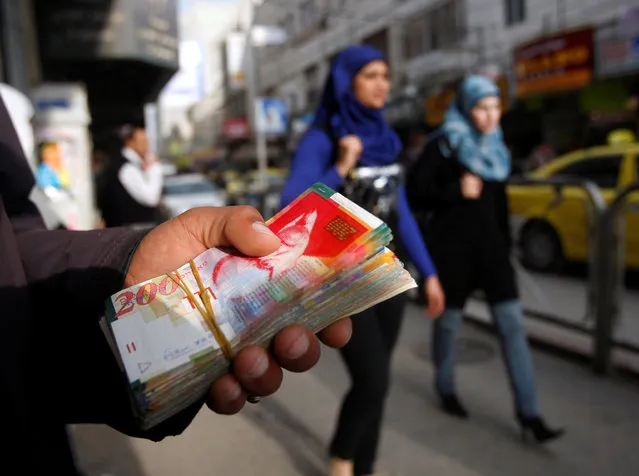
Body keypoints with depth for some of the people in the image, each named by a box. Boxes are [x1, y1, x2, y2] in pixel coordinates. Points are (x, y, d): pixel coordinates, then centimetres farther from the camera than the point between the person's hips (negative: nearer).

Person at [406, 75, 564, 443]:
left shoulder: (496, 148, 11)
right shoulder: (444, 145, -7)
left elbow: (500, 201, 17)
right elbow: (415, 193, -11)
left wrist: (506, 245, 17)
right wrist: (457, 191, -21)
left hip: (489, 243, 5)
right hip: (452, 245, -5)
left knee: (513, 324, -2)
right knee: (449, 320, 9)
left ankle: (529, 413, 3)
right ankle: (446, 389, 32)